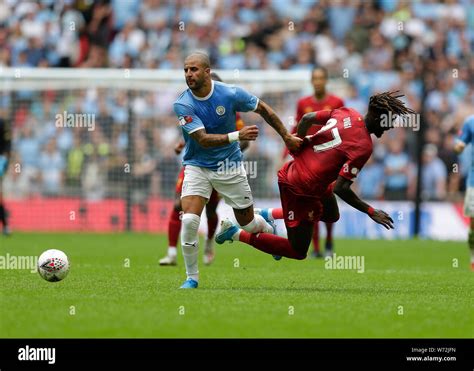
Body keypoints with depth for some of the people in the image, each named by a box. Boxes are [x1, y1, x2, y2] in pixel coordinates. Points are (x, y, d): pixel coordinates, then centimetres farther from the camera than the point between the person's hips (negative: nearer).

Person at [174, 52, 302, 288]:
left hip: (229, 166, 1)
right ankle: (192, 277, -4)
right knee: (189, 220, -20)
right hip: (197, 167, -1)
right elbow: (203, 139, -26)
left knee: (248, 223, 11)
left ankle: (269, 230, 49)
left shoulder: (230, 94, -15)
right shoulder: (183, 105, -18)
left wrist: (286, 137, 8)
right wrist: (237, 135, -39)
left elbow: (263, 109, 3)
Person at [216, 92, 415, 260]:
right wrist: (371, 212, -16)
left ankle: (269, 214, 27)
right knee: (297, 252, 6)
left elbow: (307, 118, 5)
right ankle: (237, 234, 6)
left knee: (331, 215, 34)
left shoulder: (346, 113, -2)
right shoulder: (363, 147, -24)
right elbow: (341, 189, -25)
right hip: (300, 189, -9)